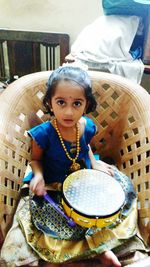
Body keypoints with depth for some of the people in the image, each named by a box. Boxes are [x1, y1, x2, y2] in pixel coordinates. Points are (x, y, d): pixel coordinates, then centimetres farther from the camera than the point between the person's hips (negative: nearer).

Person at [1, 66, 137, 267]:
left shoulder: (87, 126, -12)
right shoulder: (43, 134, -24)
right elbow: (36, 159, -6)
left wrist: (94, 163, -4)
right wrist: (38, 175, -26)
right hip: (53, 188, -3)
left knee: (123, 186, -5)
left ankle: (97, 241, 2)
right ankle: (99, 247, -6)